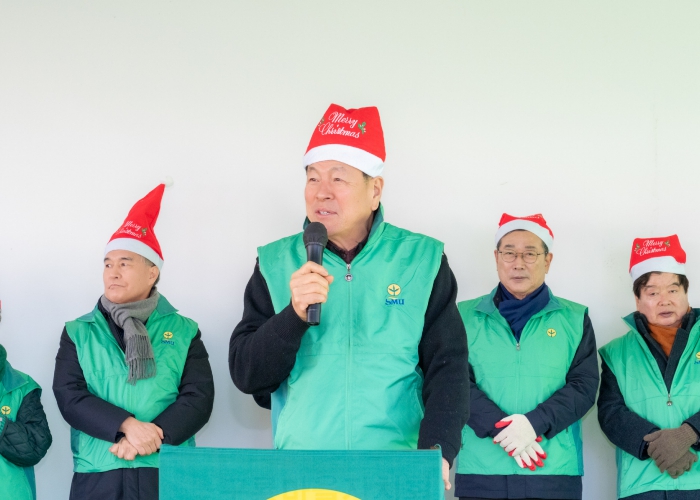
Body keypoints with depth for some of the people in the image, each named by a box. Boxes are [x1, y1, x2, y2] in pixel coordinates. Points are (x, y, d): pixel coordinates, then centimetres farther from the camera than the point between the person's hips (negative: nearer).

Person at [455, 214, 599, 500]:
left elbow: (584, 386, 2)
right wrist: (501, 429, -15)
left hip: (555, 473, 0)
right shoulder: (466, 317, 9)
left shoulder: (574, 319, 11)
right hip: (481, 472, 0)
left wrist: (534, 422, -14)